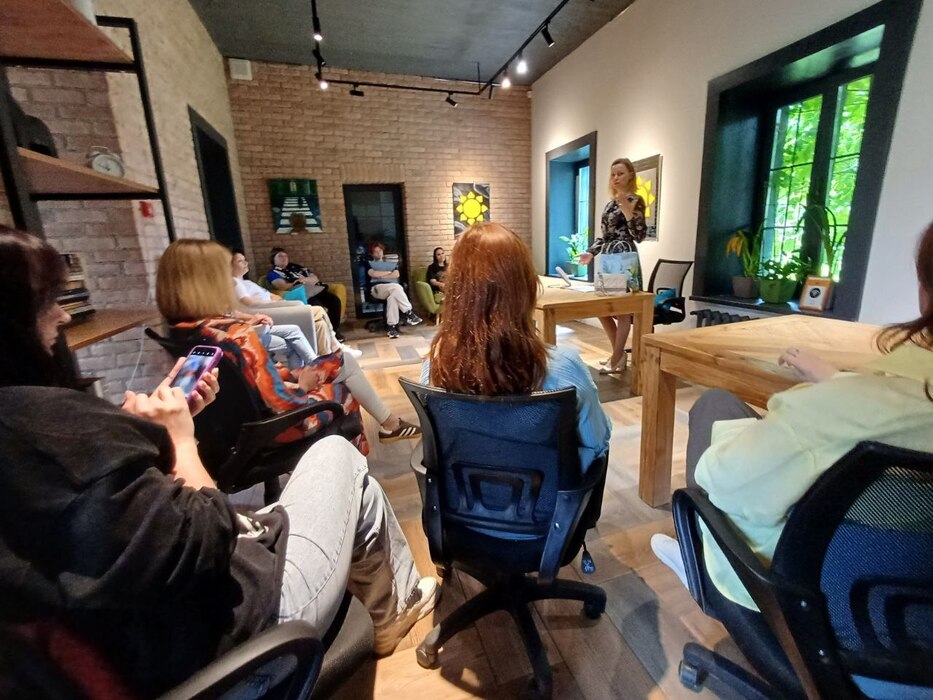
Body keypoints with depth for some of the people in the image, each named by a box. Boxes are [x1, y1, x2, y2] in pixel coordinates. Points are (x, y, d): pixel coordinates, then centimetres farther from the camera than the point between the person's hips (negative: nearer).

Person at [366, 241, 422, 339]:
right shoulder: (369, 263, 20)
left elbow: (396, 274, 6)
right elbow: (373, 274, -3)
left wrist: (381, 276, 0)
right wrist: (389, 272, 5)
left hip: (391, 289, 2)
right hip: (376, 289, -2)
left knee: (392, 296, -38)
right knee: (396, 287, -34)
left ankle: (392, 326, -42)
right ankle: (409, 313, -34)